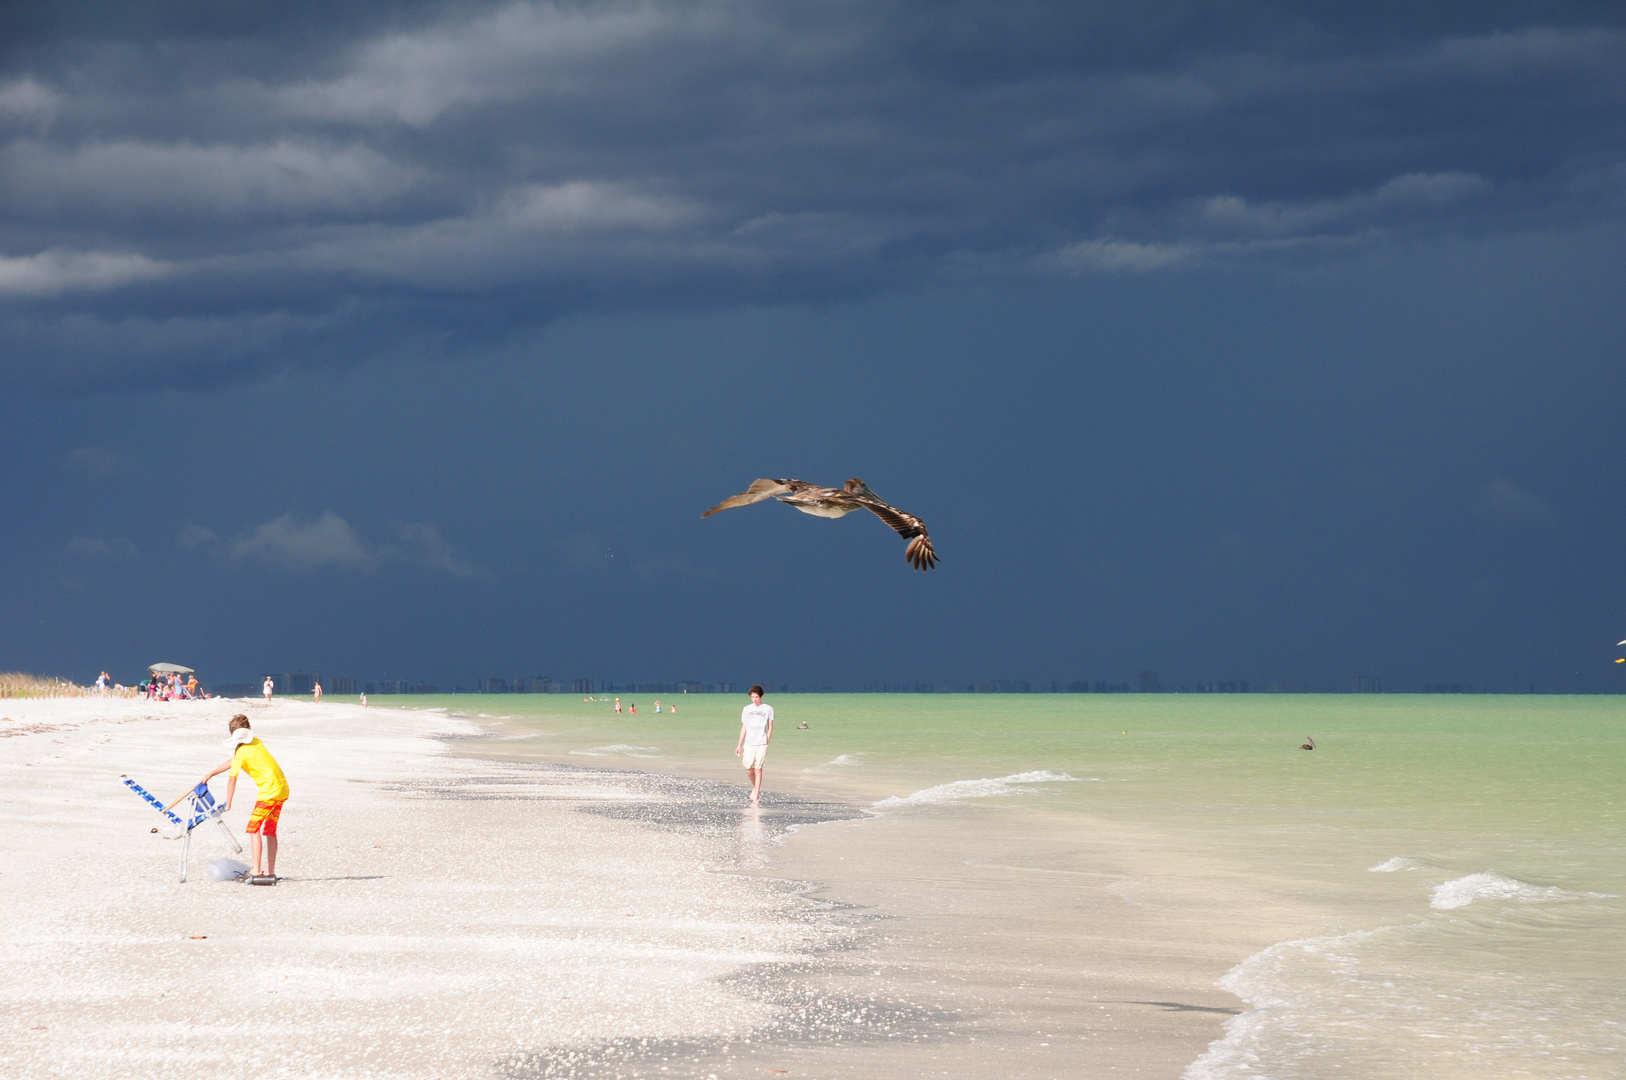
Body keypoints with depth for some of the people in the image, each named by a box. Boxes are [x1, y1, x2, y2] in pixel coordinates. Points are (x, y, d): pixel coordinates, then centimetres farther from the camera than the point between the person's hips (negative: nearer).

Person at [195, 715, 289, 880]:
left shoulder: (242, 752, -10)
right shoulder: (256, 742, 15)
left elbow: (232, 779, -8)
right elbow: (233, 762, 24)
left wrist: (228, 804, 0)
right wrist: (211, 774, 28)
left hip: (269, 791, -9)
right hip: (283, 788, 9)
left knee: (254, 828, -6)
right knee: (270, 830, 14)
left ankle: (256, 870, -13)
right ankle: (270, 871, 15)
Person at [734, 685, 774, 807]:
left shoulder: (768, 709, 5)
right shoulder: (746, 709, 10)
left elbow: (770, 728, 7)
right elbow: (743, 728, 12)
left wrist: (767, 743, -2)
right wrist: (739, 745, 7)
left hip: (762, 743, -2)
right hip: (749, 743, 2)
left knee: (758, 768, -6)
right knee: (749, 768, -3)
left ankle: (755, 798, -4)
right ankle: (755, 788, 26)